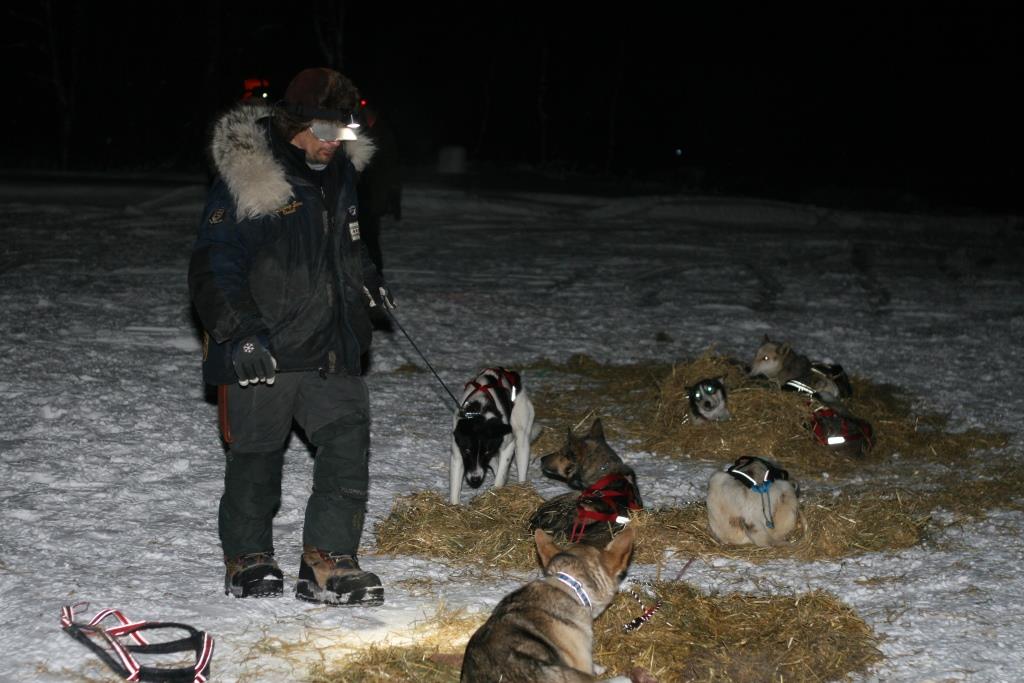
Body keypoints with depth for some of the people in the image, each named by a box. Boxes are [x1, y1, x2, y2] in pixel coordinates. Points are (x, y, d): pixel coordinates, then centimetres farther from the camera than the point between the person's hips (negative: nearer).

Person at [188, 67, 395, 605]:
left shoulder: (339, 172, 11)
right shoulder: (245, 180, -13)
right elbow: (213, 268, -15)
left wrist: (364, 277, 14)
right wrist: (240, 332, -25)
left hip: (330, 344, 6)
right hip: (260, 352, -6)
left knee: (349, 444, -5)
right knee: (255, 456, 7)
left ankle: (328, 562, 0)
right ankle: (248, 560, 25)